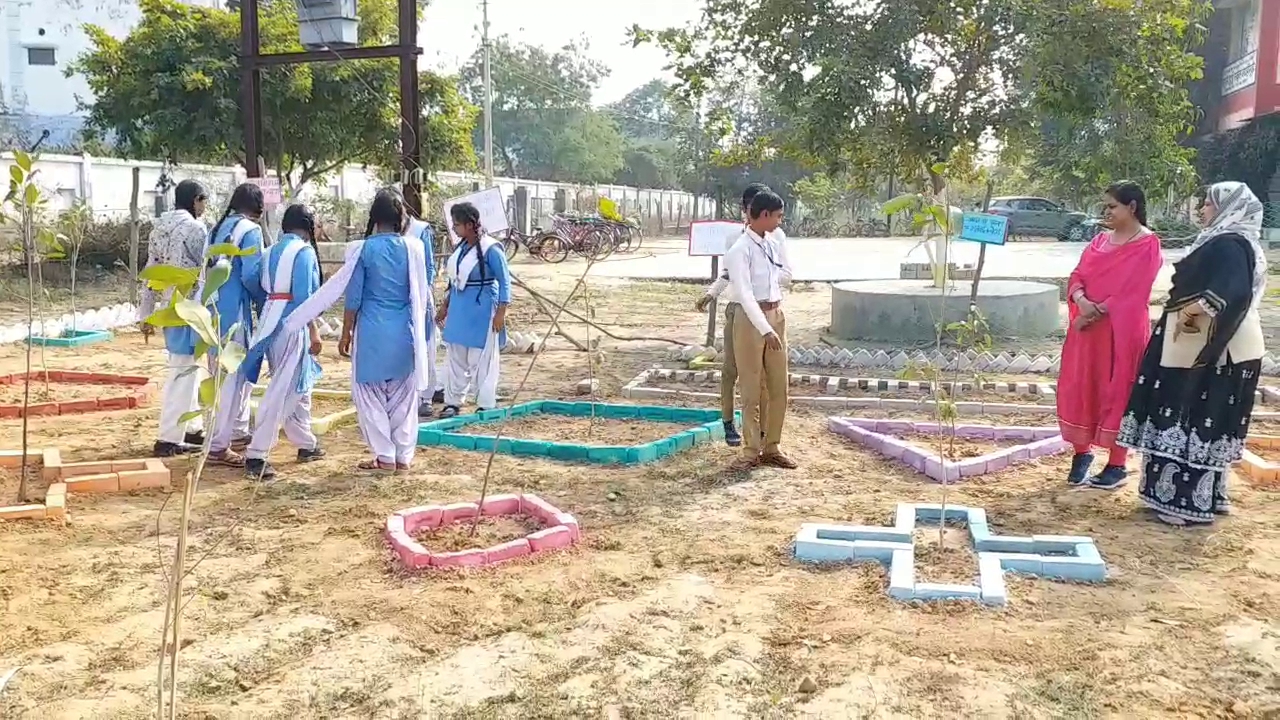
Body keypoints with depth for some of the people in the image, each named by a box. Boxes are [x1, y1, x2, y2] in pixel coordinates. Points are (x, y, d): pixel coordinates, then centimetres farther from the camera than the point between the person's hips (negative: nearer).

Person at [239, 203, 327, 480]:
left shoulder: (270, 252, 16)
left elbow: (250, 280, 7)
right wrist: (314, 331, -15)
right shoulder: (304, 251, -7)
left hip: (271, 323, 9)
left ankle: (306, 444, 32)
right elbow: (303, 295, -16)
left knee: (299, 385, 21)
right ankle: (256, 455, -11)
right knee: (281, 391, -8)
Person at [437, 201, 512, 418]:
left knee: (482, 360, 0)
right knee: (455, 359, 13)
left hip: (481, 311, -7)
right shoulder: (462, 247, 7)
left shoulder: (490, 249, -15)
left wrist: (501, 313, -15)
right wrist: (445, 306, 20)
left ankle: (486, 405, 11)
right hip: (458, 309, 8)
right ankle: (453, 402, 23)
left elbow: (504, 282, -11)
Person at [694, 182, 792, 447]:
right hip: (738, 308, 2)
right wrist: (710, 294, 2)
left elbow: (786, 274, -8)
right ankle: (728, 425, 16)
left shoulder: (775, 236, -3)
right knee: (730, 367, 5)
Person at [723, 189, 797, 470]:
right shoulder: (740, 250, -15)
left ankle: (772, 448, 20)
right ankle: (751, 452, 11)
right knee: (752, 388, 1)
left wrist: (777, 321, 17)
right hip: (750, 319, -7)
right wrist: (765, 329, -27)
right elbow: (744, 294, -22)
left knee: (778, 386, 9)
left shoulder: (774, 244, 7)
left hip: (776, 316, 7)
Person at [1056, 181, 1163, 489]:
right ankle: (1082, 452, 24)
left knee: (1116, 393, 0)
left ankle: (1117, 465, 10)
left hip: (1122, 330, -6)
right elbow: (1077, 276, 6)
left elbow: (1132, 292, -16)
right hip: (1088, 327, 6)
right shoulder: (1100, 240, 13)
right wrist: (1081, 301, -14)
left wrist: (1097, 311, -18)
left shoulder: (1148, 244, -8)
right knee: (1080, 388, 9)